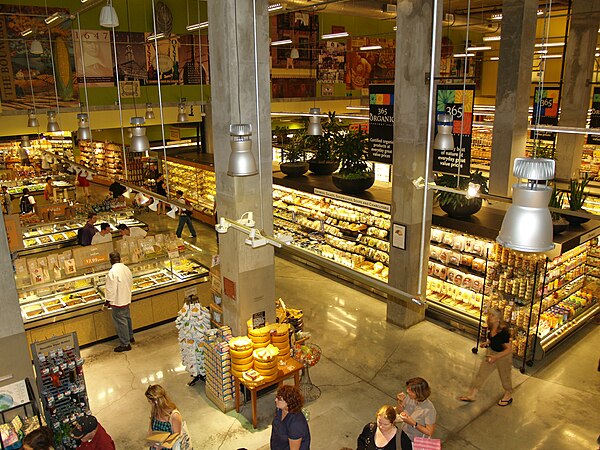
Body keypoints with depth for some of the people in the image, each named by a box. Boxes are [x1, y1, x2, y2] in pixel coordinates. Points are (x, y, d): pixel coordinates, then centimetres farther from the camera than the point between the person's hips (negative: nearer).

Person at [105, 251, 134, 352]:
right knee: (127, 318, 24)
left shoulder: (112, 272, -24)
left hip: (117, 301, -8)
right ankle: (130, 337, 40)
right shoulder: (126, 269, 0)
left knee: (121, 322, 2)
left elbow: (110, 289, -21)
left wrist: (107, 300, -8)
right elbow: (131, 283, 11)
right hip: (126, 298, 8)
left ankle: (125, 344, 11)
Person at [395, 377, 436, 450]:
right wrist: (400, 402, -22)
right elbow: (399, 412, -2)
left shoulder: (429, 410, -34)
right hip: (405, 434, 5)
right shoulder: (409, 398, -19)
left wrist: (413, 423, -31)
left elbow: (429, 432, -24)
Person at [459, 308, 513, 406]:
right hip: (491, 353, 7)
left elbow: (509, 349, -26)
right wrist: (486, 343, -4)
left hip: (503, 355, -7)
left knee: (505, 377, 18)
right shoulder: (491, 328, -10)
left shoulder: (504, 332, -32)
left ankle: (508, 396, 47)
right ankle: (471, 395, 23)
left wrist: (496, 357, -33)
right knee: (481, 373, 12)